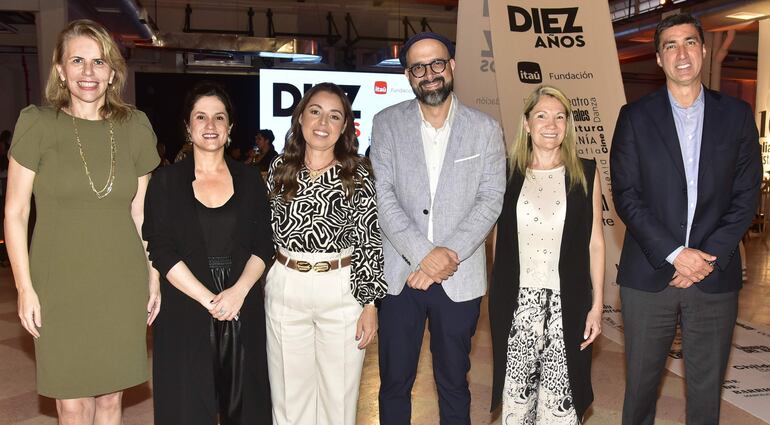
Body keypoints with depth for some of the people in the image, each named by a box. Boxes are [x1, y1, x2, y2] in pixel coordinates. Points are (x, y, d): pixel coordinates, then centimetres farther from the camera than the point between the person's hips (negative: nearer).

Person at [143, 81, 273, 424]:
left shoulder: (250, 180, 6)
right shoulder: (166, 181, 0)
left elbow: (263, 245, 4)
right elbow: (162, 253, -6)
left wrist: (239, 291, -13)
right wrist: (208, 299, -14)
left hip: (243, 310, 2)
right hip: (185, 312, -1)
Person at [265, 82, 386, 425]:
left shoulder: (358, 175, -5)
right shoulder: (280, 168, 3)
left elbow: (370, 242, -5)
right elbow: (265, 232, 10)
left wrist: (370, 305, -7)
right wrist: (259, 286, 8)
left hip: (342, 291, -2)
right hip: (285, 288, 2)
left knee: (338, 393, 11)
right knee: (289, 393, 14)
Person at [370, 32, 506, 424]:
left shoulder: (485, 129, 3)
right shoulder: (387, 124, 2)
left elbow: (491, 199, -2)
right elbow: (383, 196, -5)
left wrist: (450, 254, -14)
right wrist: (424, 254, -15)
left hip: (460, 278, 0)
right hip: (399, 274, 0)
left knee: (454, 383, 13)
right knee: (394, 383, 10)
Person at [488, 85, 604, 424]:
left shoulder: (585, 173, 2)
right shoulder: (508, 173, 4)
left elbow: (595, 243, 4)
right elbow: (497, 241, 8)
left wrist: (597, 305, 1)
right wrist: (495, 300, 5)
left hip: (566, 304, -1)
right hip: (516, 303, 1)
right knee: (516, 395, 10)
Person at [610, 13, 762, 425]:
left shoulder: (737, 114, 6)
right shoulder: (635, 116, 1)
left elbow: (746, 195, 3)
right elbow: (626, 195, -5)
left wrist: (708, 258, -9)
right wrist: (675, 254, -13)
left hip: (715, 276, 1)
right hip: (649, 276, -1)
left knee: (707, 387, 12)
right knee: (641, 379, 10)